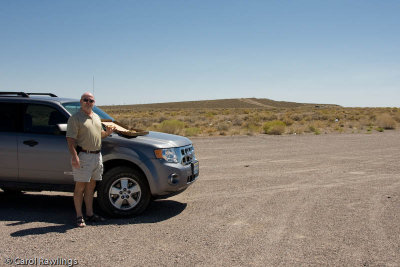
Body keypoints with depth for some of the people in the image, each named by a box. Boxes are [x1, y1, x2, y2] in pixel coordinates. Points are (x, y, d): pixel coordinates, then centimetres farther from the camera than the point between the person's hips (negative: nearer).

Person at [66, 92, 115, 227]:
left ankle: (90, 214, 21)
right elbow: (70, 139, -14)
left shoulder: (96, 117, 17)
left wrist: (107, 132, 5)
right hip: (83, 156, -7)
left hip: (97, 155, 7)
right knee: (80, 187, -2)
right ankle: (79, 217, 5)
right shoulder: (75, 118, -7)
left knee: (91, 187, 13)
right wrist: (74, 156, -26)